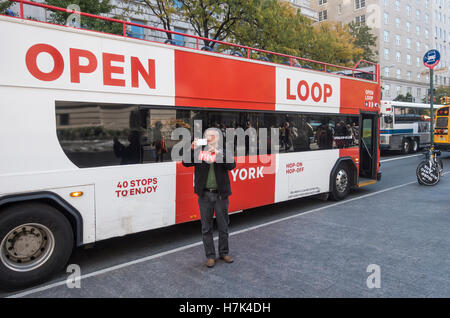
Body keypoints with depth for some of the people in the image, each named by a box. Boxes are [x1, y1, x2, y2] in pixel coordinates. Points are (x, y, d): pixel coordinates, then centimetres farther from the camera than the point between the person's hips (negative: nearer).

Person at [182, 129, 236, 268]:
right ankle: (210, 256, 22)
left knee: (223, 226, 13)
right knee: (206, 227, 8)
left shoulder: (224, 152, 3)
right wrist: (192, 149, -21)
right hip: (205, 195, 0)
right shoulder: (199, 152, 2)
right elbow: (186, 163, -8)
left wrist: (218, 153, -24)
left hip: (220, 195, 0)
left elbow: (232, 165, -15)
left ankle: (224, 252, 31)